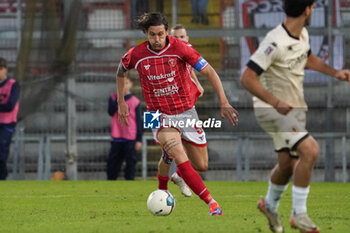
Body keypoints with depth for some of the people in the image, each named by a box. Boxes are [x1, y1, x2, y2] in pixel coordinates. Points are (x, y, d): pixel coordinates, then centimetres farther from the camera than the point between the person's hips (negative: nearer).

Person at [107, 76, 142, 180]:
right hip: (117, 138, 2)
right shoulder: (113, 98, 9)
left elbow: (138, 122, 3)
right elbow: (111, 112, -8)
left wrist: (139, 140, -2)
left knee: (131, 163, -4)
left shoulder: (135, 101, 3)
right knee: (112, 164, 5)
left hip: (131, 139, -2)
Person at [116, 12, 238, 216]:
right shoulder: (136, 55, -10)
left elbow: (209, 71, -12)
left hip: (186, 111, 2)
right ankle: (212, 203, -30)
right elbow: (121, 71, 14)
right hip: (160, 115, -2)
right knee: (179, 156, -27)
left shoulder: (180, 48, -14)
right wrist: (121, 102, 15)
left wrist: (224, 103, -19)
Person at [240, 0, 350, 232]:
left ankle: (270, 205, 43)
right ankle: (299, 214, -12)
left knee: (288, 164, 15)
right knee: (310, 150, -23)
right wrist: (275, 102, -35)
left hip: (294, 108, 9)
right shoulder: (276, 43, -26)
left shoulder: (303, 35, 2)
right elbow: (247, 78, -27)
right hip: (271, 109, -9)